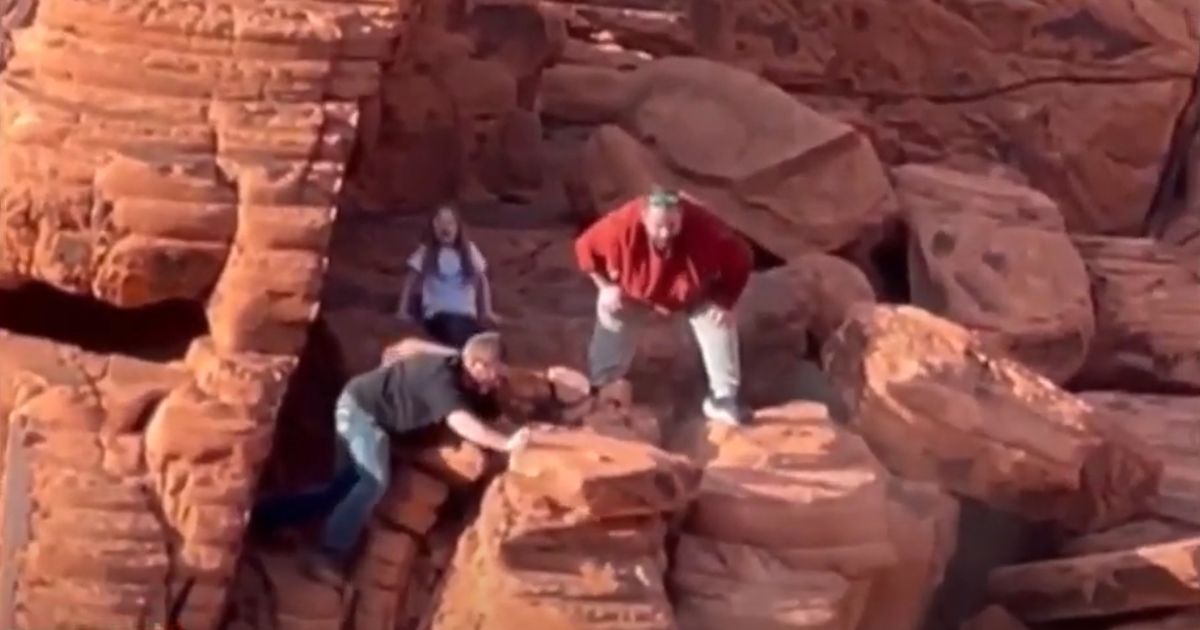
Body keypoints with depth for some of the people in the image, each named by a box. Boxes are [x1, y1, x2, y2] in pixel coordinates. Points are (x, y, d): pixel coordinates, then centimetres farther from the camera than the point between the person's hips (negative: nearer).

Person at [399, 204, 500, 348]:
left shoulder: (469, 250, 10)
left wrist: (487, 311, 14)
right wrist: (403, 310, 6)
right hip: (438, 314, -2)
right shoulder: (425, 252, 6)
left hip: (466, 314, 2)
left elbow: (482, 280, 19)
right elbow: (411, 283, 12)